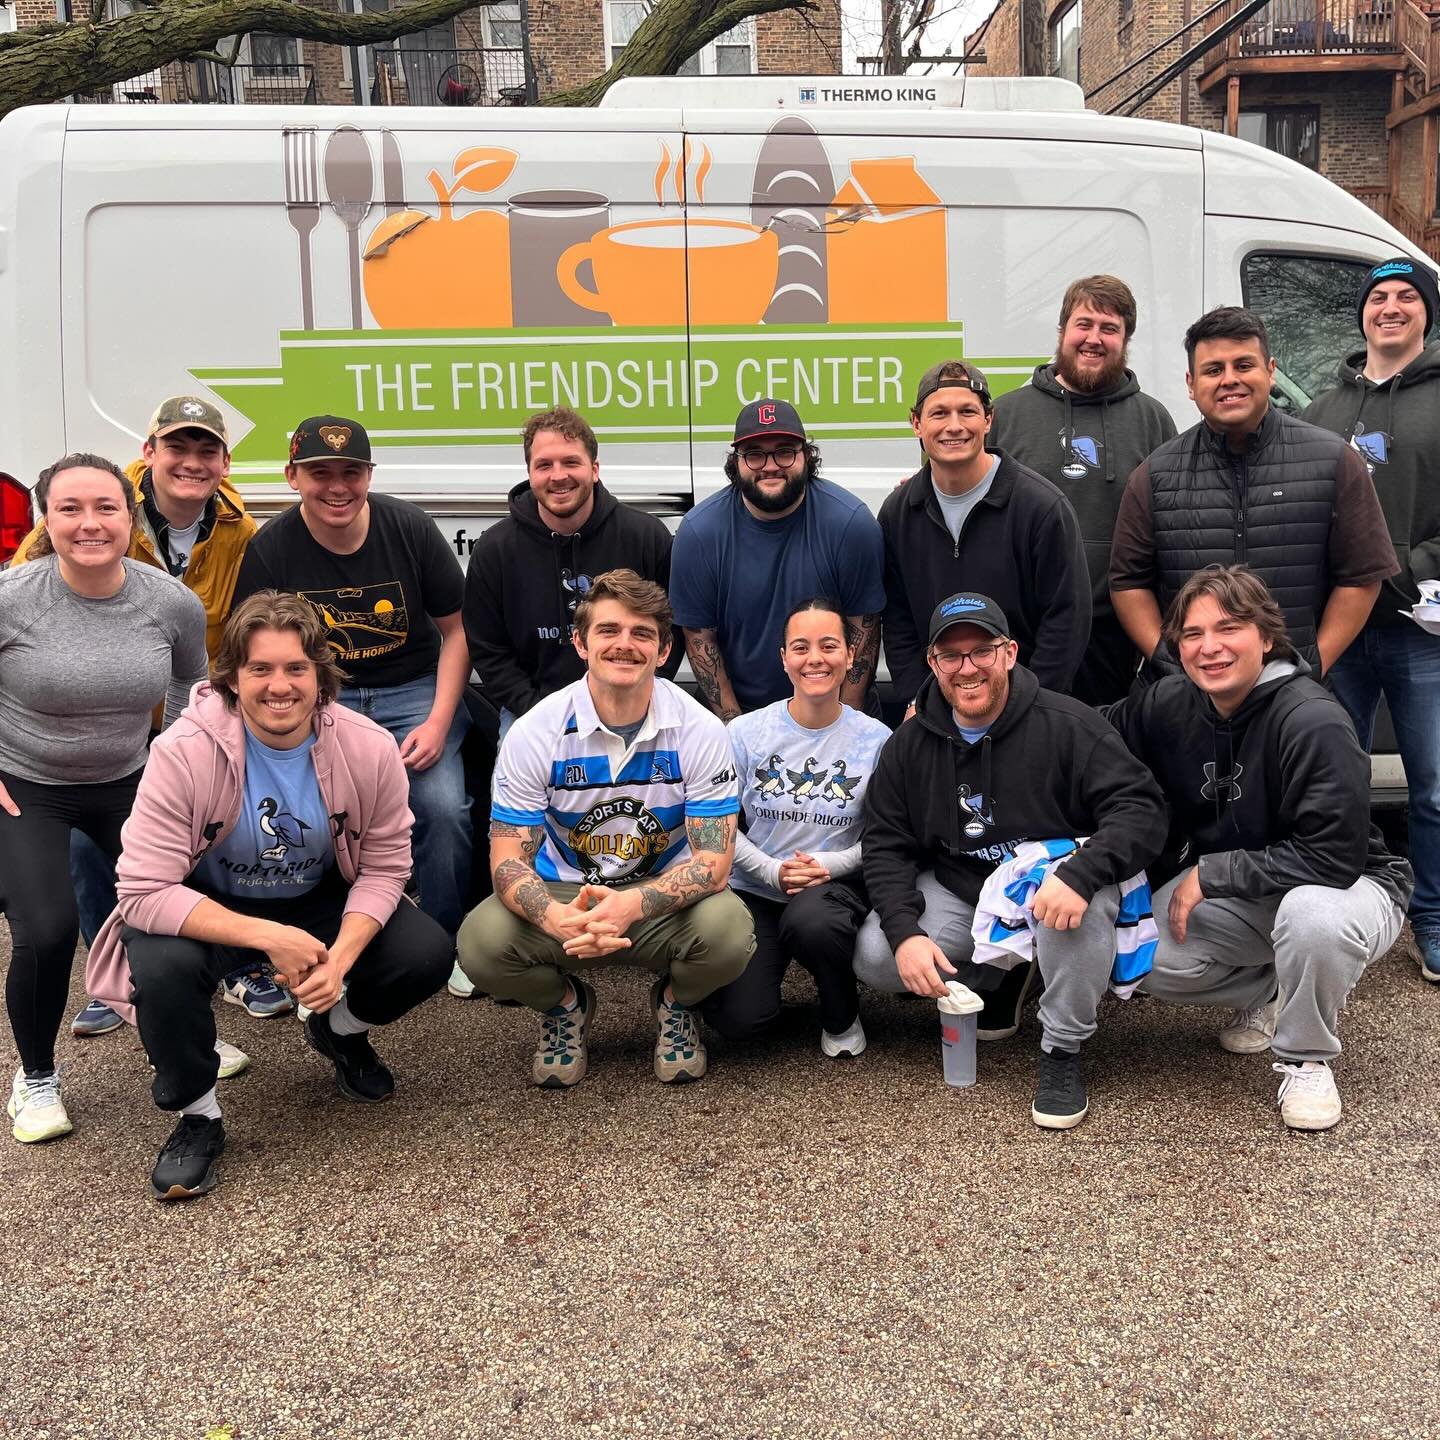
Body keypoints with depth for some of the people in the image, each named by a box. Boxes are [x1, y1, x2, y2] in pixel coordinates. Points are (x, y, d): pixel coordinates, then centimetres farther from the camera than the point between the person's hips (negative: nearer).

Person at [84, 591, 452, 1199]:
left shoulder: (370, 748, -21)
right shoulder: (183, 752, -28)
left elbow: (384, 867, -10)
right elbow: (145, 892, -29)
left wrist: (340, 960, -27)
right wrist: (268, 936, -37)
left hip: (321, 899, 3)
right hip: (206, 905, -2)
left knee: (428, 955, -19)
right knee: (162, 967, -35)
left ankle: (339, 1030, 18)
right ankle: (197, 1115, -4)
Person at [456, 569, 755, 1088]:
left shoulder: (700, 731, -13)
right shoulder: (534, 733, -12)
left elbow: (714, 860, -17)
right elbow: (508, 861, -14)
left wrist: (633, 904, -37)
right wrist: (555, 917, -38)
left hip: (663, 897, 0)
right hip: (563, 895, 1)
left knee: (729, 931, -33)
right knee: (481, 941, -29)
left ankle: (675, 1002, 7)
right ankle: (565, 1005, 9)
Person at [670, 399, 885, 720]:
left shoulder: (852, 522, -8)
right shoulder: (698, 531, -6)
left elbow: (863, 626, -3)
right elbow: (700, 636, -2)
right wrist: (734, 726, -5)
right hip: (736, 710, 1)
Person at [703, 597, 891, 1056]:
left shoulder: (876, 740, -3)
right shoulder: (745, 733, -3)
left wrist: (830, 864, -18)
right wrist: (772, 870, -14)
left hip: (836, 885, -1)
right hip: (755, 889, 1)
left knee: (811, 921, -39)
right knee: (738, 1018, -18)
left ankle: (842, 1017, -5)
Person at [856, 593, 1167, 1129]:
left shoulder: (1066, 724, -15)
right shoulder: (910, 744, -1)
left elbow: (1141, 810, -21)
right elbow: (887, 846, 0)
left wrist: (1079, 875, -40)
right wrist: (905, 931, -17)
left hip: (1051, 888, -4)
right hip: (958, 893, 4)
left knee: (1089, 905, -39)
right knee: (873, 958, -18)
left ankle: (1062, 1051, -13)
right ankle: (1000, 974, 13)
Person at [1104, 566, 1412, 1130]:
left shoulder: (1315, 722, -28)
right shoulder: (1169, 705, -9)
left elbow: (1332, 857, -30)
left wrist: (1209, 873, -25)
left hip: (1351, 886, -6)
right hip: (1241, 897, 6)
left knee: (1311, 912, -40)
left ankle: (1305, 1059, -11)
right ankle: (1266, 993, 14)